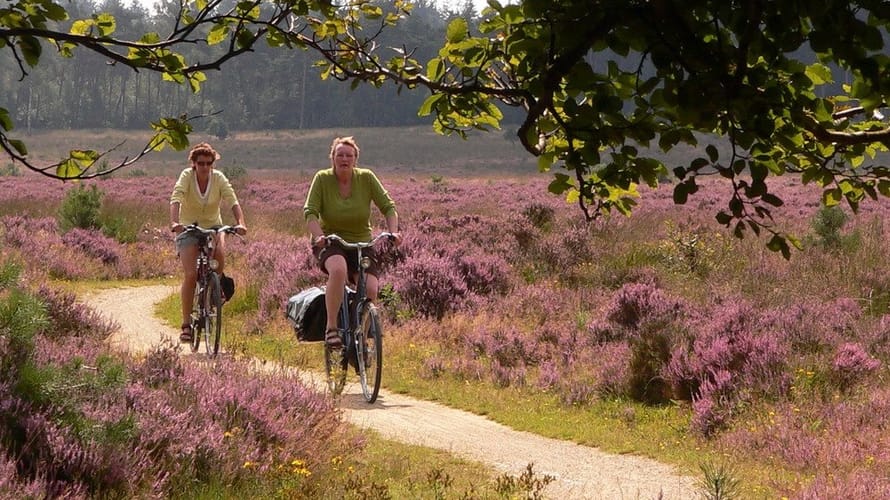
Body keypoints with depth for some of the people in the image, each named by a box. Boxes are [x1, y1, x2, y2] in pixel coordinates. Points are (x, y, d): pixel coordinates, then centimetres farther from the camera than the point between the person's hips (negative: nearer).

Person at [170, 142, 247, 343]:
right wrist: (174, 222, -48)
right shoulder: (187, 176, -15)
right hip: (188, 228, -1)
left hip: (212, 226, 1)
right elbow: (176, 199, -30)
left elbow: (233, 201, -23)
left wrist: (240, 223, -41)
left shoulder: (218, 178, -11)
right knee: (190, 275, -14)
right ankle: (186, 325, -7)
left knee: (219, 254, -31)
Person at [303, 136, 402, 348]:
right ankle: (331, 327, -27)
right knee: (339, 269, -37)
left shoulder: (366, 177, -5)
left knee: (370, 289, -21)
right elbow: (310, 212, -14)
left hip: (361, 243, 2)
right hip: (330, 243, -2)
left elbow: (388, 207, -5)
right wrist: (319, 236, -32)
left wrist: (393, 232, -22)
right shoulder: (322, 179, -8)